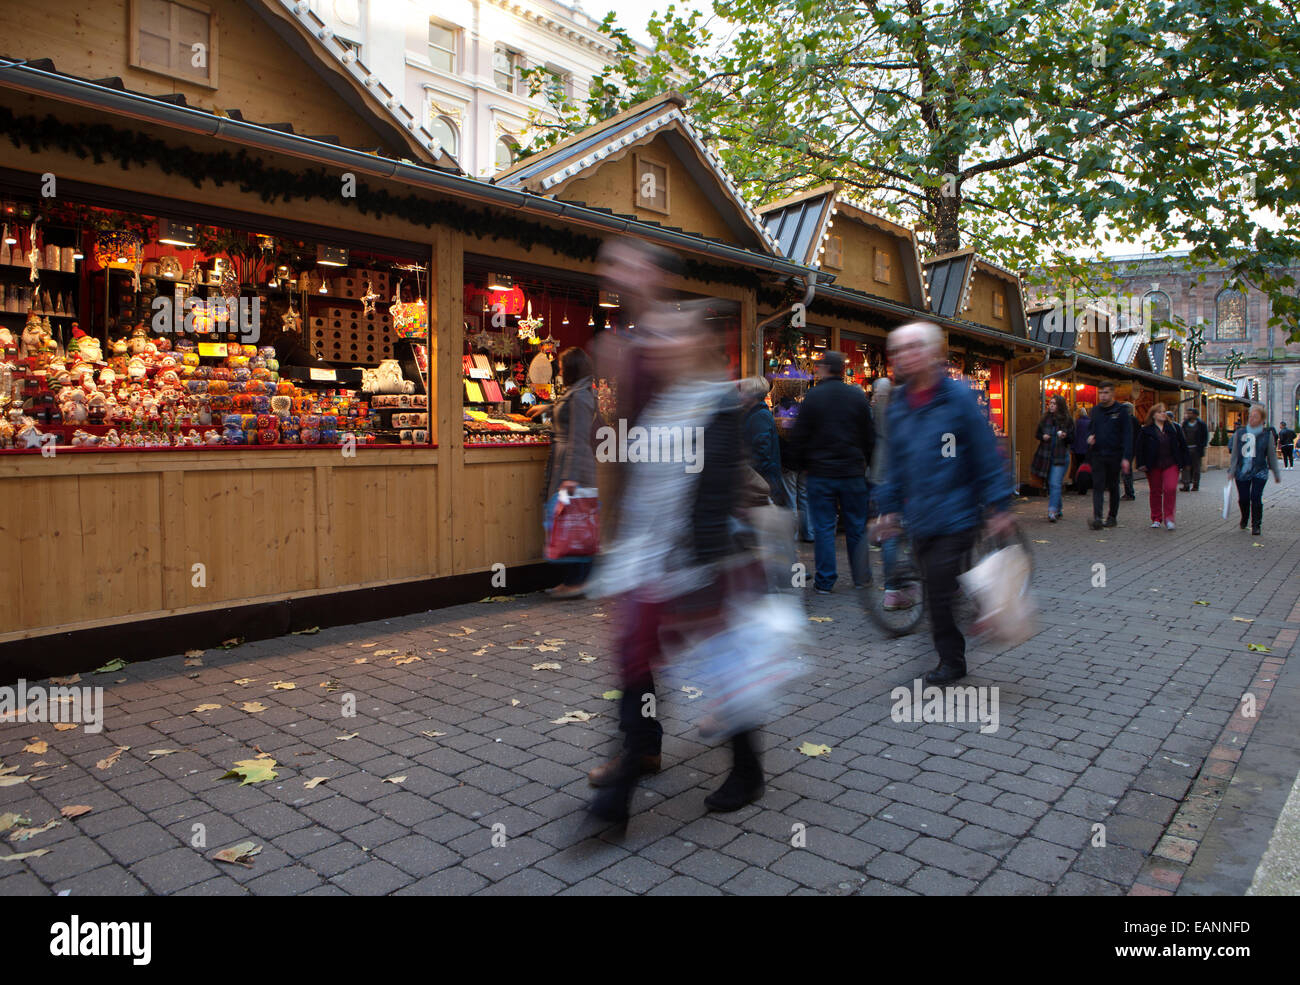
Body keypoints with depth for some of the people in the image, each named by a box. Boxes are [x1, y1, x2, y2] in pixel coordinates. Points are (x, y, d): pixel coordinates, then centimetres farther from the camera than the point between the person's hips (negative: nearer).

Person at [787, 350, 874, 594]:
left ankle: (825, 581, 6)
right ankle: (860, 576, 21)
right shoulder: (859, 397, 1)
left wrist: (805, 464, 8)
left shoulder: (812, 396, -7)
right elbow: (870, 437, 5)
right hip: (853, 473, 2)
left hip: (820, 473, -2)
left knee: (823, 528, 4)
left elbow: (799, 437, -6)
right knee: (856, 527, 12)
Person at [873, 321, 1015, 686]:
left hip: (955, 516, -5)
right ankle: (950, 659, 30)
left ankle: (951, 662, 13)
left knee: (942, 591, -6)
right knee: (936, 591, 13)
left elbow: (986, 455, -6)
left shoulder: (958, 396, -7)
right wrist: (890, 508, 13)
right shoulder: (899, 404, 8)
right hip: (919, 518, 5)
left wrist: (999, 507, -7)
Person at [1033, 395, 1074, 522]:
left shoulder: (1067, 420, -3)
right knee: (1050, 484, 11)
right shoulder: (1045, 419, 7)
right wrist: (1043, 437, -5)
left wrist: (1065, 436, -20)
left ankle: (1052, 511, -19)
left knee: (1055, 484, -14)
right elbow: (1038, 433, 17)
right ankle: (1058, 510, 25)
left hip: (1060, 456, -4)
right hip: (1045, 456, 4)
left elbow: (1072, 440, 1)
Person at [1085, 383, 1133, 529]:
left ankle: (1113, 516, 22)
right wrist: (1089, 437, -2)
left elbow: (1127, 435, -7)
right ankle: (1097, 517, -15)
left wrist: (1126, 457, -15)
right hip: (1097, 455, 3)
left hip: (1114, 455, -3)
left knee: (1113, 487, 10)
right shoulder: (1095, 410, 10)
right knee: (1097, 486, -8)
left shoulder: (1121, 411, -3)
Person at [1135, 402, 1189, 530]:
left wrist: (1184, 462, 8)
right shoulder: (1146, 431, 1)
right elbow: (1140, 448, 3)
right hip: (1153, 466, 0)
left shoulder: (1174, 428, 7)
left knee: (1170, 489, -15)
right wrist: (1141, 464, -3)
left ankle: (1168, 518, -6)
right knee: (1155, 492, 6)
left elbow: (1183, 445, 11)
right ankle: (1156, 519, 17)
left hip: (1171, 465, 0)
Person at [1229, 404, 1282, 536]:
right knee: (1243, 498, 4)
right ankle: (1244, 518, 35)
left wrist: (1277, 473, 12)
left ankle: (1256, 525, 4)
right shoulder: (1240, 433, 3)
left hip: (1260, 472, -1)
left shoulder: (1267, 434, 1)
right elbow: (1234, 454, 6)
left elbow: (1272, 456, 8)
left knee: (1256, 498, -11)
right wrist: (1231, 470, 2)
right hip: (1242, 472, 1)